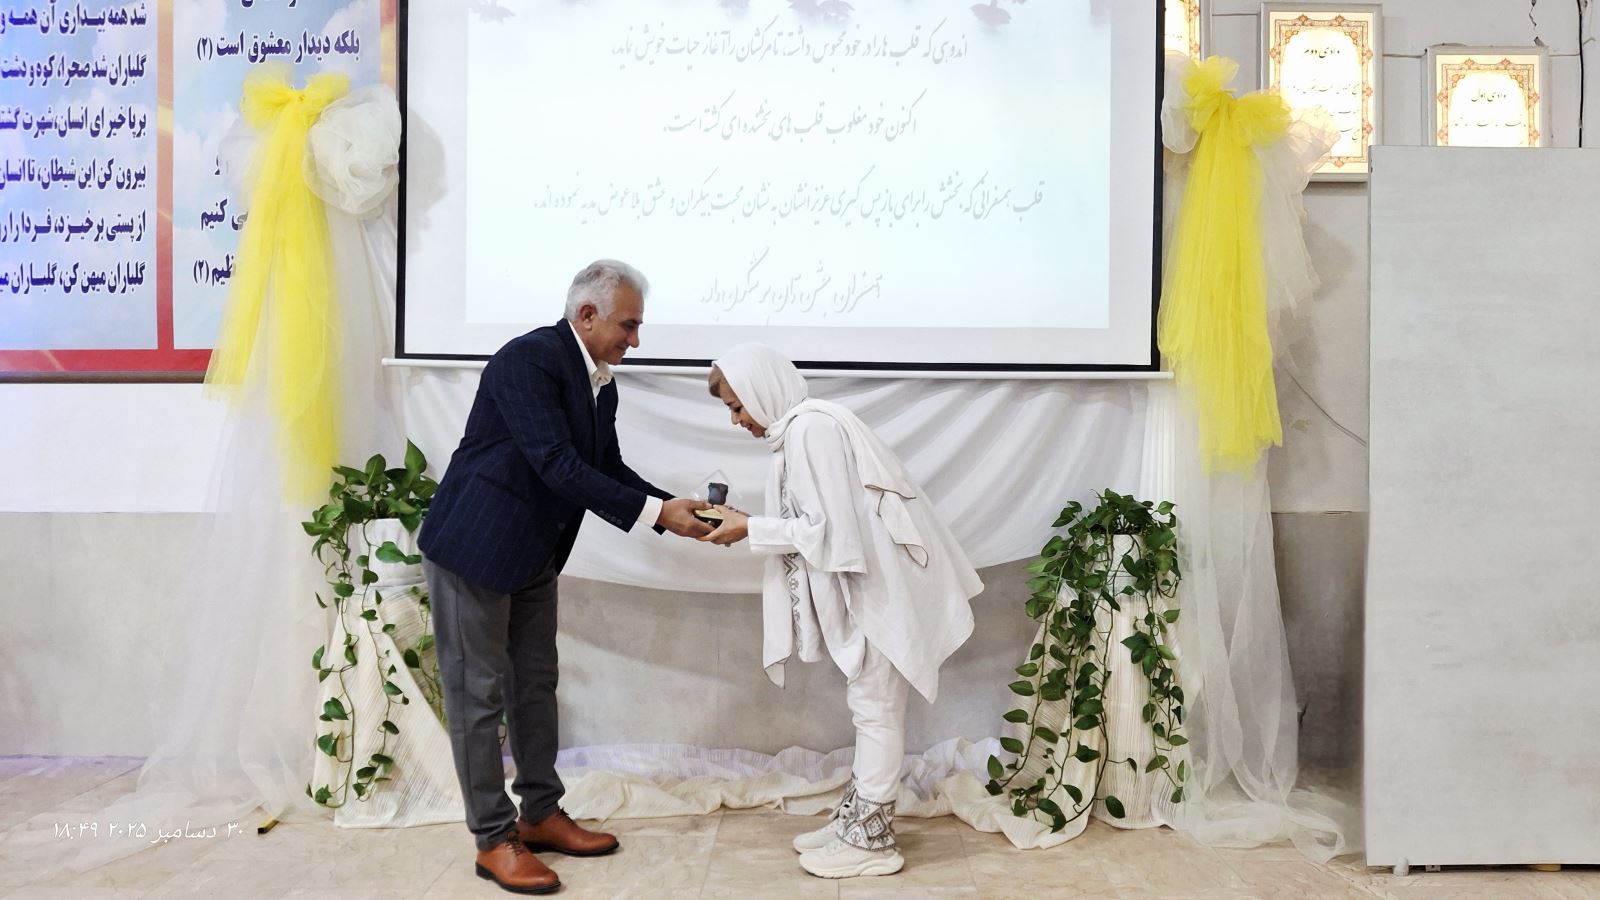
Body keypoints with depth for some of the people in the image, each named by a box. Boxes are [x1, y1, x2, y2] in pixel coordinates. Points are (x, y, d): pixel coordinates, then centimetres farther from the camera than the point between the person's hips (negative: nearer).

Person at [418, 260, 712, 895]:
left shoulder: (601, 384, 4)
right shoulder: (528, 359, -23)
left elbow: (608, 467, 9)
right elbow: (557, 466, -29)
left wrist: (672, 508, -6)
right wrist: (655, 512, -28)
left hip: (533, 556, 9)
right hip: (475, 549, -9)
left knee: (535, 685, 15)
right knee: (478, 693, 2)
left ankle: (540, 815, 29)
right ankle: (493, 839, 13)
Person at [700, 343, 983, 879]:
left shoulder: (812, 428, -18)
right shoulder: (797, 429, 13)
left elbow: (827, 527, -22)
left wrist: (750, 529, -15)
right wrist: (747, 525, 7)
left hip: (880, 586, -10)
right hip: (865, 583, 10)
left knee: (875, 709, -1)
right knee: (869, 706, 16)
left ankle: (870, 841, 10)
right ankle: (855, 819, 27)